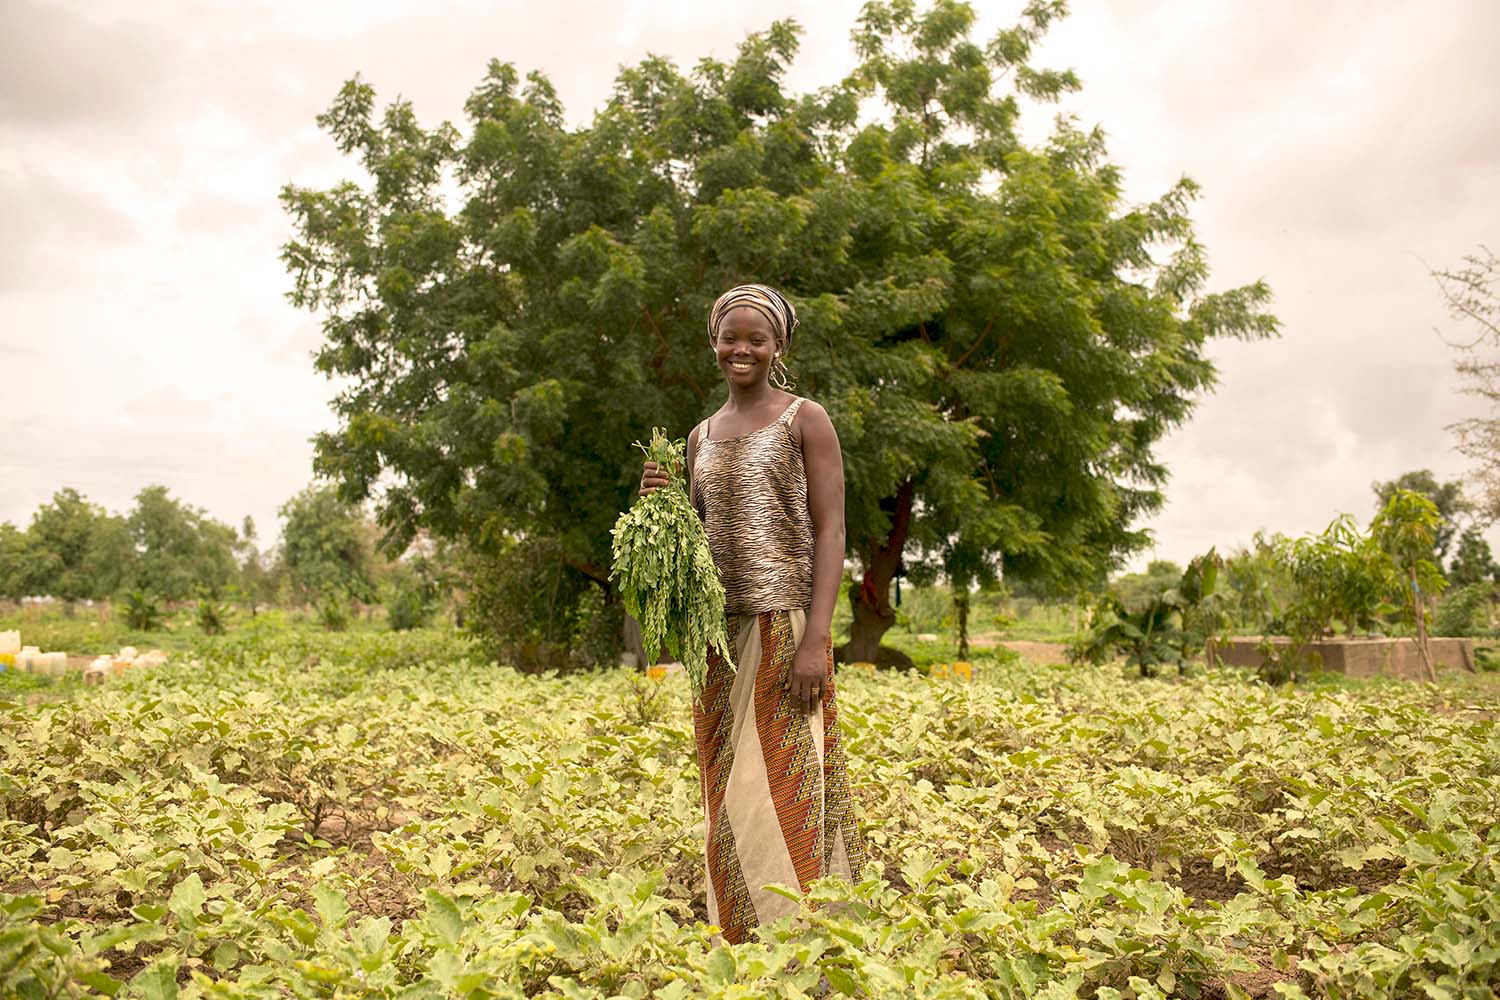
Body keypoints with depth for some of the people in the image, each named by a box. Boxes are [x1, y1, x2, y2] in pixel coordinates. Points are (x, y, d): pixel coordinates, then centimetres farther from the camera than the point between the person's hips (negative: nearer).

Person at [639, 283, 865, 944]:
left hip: (785, 631, -6)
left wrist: (816, 640, -17)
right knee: (729, 801, 8)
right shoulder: (701, 436, 18)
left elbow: (830, 533, -7)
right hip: (720, 636, 6)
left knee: (786, 796, -7)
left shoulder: (805, 420, 0)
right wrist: (658, 502, 0)